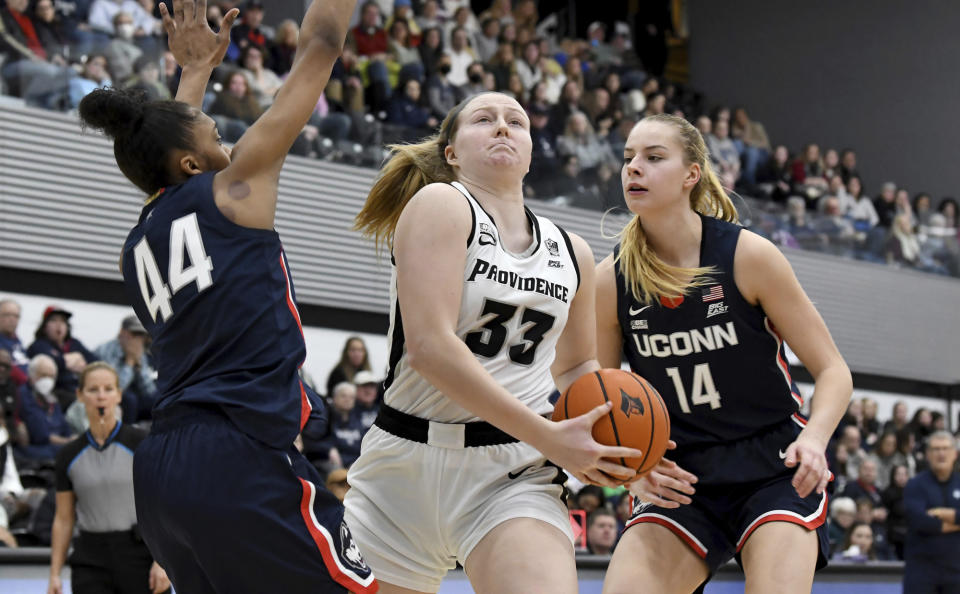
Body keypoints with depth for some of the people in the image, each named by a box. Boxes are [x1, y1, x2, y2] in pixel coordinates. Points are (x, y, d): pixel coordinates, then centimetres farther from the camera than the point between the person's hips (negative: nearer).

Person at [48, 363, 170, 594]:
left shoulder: (140, 442, -3)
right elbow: (63, 519, 10)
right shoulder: (69, 455, 6)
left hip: (140, 554, -2)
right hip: (90, 562, 2)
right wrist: (55, 574, 5)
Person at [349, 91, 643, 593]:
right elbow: (429, 345, -17)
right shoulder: (440, 205, -5)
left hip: (515, 473, 3)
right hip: (409, 459, -2)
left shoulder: (571, 254, 12)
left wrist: (605, 423, 5)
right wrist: (548, 437, -17)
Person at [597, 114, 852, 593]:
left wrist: (813, 438, -25)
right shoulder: (610, 281, -3)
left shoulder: (748, 255, -10)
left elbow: (833, 372, -5)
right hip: (679, 479, 3)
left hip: (774, 468, -2)